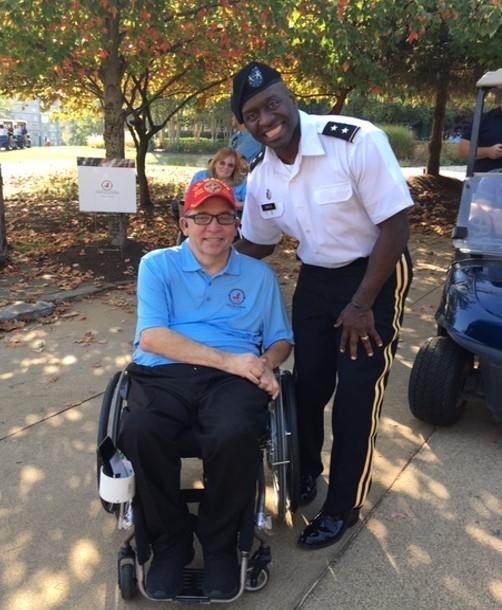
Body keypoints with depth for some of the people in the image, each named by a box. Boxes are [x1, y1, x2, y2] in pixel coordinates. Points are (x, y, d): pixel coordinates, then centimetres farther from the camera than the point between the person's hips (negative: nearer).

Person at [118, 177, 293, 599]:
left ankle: (220, 542, -3)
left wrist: (266, 364, -9)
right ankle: (170, 540, -5)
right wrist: (228, 359, -13)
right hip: (163, 374, 0)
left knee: (235, 436, -33)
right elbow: (151, 337, -5)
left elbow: (281, 339, 17)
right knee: (140, 433, -33)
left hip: (232, 379, 1)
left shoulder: (260, 275, 17)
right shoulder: (157, 265, 9)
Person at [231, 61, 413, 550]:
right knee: (307, 384, 10)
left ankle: (342, 507, 20)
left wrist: (361, 304, -20)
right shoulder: (260, 178, -5)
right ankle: (304, 474, 38)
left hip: (375, 276, -5)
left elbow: (395, 225, -21)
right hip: (315, 279, 5)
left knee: (356, 396, -2)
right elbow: (255, 244, 12)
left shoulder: (358, 141, -25)